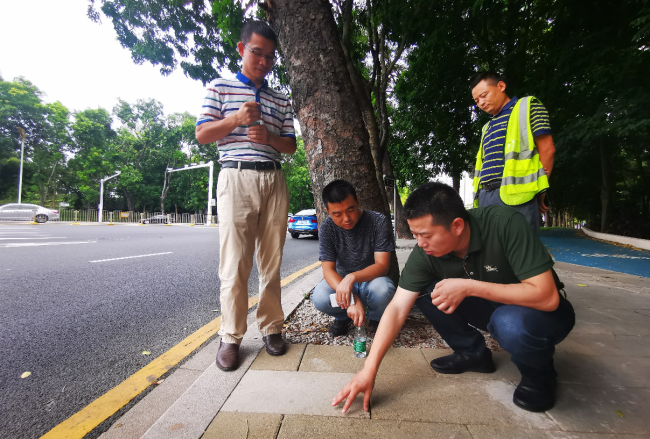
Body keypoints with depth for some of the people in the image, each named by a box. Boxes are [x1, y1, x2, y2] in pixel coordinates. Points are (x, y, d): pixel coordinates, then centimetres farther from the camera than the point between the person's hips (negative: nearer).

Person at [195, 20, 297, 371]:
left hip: (274, 180, 3)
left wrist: (269, 137, -4)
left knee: (272, 260, 4)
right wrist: (236, 119, -9)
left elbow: (291, 146, 16)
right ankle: (231, 337, 6)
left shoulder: (281, 101, 21)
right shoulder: (221, 88, 13)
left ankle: (271, 328, 15)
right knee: (235, 262, -6)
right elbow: (201, 135, 6)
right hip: (237, 177, -3)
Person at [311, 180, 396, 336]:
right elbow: (328, 269, -18)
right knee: (319, 298, -31)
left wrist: (352, 277, -41)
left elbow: (382, 265, -21)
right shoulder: (327, 228, -13)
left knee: (383, 290, -36)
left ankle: (376, 319, 2)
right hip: (340, 281, 1)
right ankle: (343, 317, 7)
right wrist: (351, 299, -36)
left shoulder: (379, 222, -18)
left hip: (371, 279, -1)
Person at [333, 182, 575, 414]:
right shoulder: (424, 253, -21)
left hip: (539, 311, -3)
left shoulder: (504, 223, -32)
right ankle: (473, 353, 6)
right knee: (424, 292, -17)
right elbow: (397, 309, -22)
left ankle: (539, 374, -1)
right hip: (491, 307, 4)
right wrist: (369, 370, -26)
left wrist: (469, 286, -36)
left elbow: (547, 296, -31)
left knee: (512, 322, -36)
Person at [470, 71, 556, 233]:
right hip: (485, 196, 7)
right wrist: (480, 195, 11)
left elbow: (547, 149, 0)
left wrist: (540, 190, -4)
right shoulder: (487, 127, 27)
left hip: (515, 195, -6)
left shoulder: (527, 106, 8)